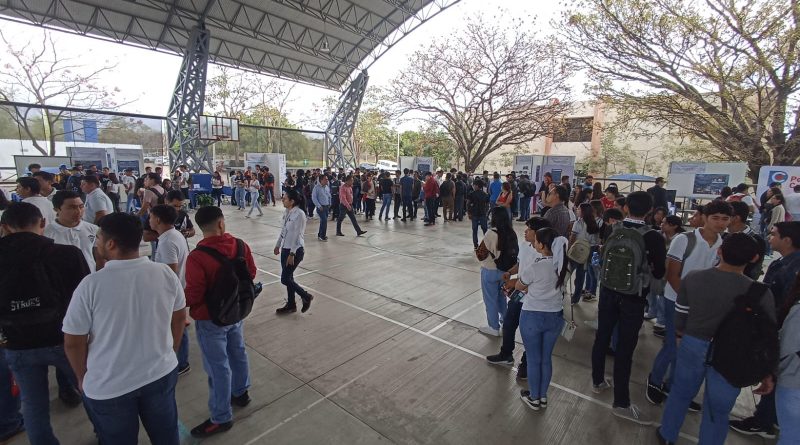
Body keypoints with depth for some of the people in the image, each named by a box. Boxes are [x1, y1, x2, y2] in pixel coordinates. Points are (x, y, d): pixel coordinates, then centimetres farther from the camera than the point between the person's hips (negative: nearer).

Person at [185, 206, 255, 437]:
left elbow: (193, 296, -21)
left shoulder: (196, 257, -26)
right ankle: (241, 393, 45)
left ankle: (221, 418, 25)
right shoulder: (241, 245, -10)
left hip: (210, 320, -6)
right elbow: (251, 274, 3)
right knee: (238, 352, 24)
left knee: (217, 366, 8)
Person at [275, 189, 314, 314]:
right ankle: (291, 305, 29)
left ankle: (306, 297, 15)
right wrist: (278, 245, 21)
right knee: (288, 278, 15)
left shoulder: (299, 214, -19)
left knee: (285, 279, -4)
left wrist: (292, 254, -20)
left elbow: (297, 235, -20)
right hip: (285, 248, 8)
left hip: (295, 250, -8)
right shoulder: (288, 212, 6)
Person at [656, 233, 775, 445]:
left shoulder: (692, 278, -11)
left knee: (680, 392, 23)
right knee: (717, 412, 15)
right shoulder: (761, 292, -17)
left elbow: (679, 318, -1)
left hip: (693, 346, 2)